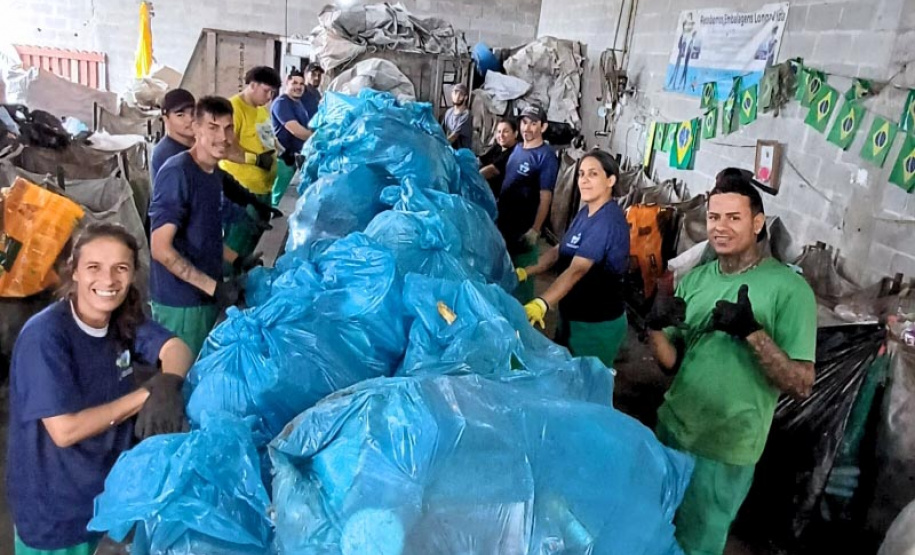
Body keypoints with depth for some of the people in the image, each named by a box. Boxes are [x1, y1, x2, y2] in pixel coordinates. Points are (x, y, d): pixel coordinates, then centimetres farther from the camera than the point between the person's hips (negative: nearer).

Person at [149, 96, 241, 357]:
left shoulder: (213, 174, 8)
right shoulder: (177, 173, -18)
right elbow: (161, 248, -22)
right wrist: (214, 286, -22)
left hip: (206, 296, 8)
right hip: (180, 301, -8)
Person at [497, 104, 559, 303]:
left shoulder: (546, 157, -16)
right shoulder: (517, 149, 8)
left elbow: (545, 198, -20)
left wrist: (535, 230, -24)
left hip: (524, 228, -8)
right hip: (505, 221, 8)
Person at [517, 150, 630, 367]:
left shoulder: (608, 220, -24)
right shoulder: (586, 212, 7)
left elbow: (577, 270, -35)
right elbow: (559, 250, 8)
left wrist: (541, 303, -46)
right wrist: (524, 272, -5)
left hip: (598, 323, -9)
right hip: (573, 315, 9)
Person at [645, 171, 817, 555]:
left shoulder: (789, 288, -15)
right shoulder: (695, 279, 1)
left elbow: (801, 386, -18)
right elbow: (672, 361, 3)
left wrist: (752, 331, -31)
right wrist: (655, 327, -17)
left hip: (724, 449, -5)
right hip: (672, 428, 5)